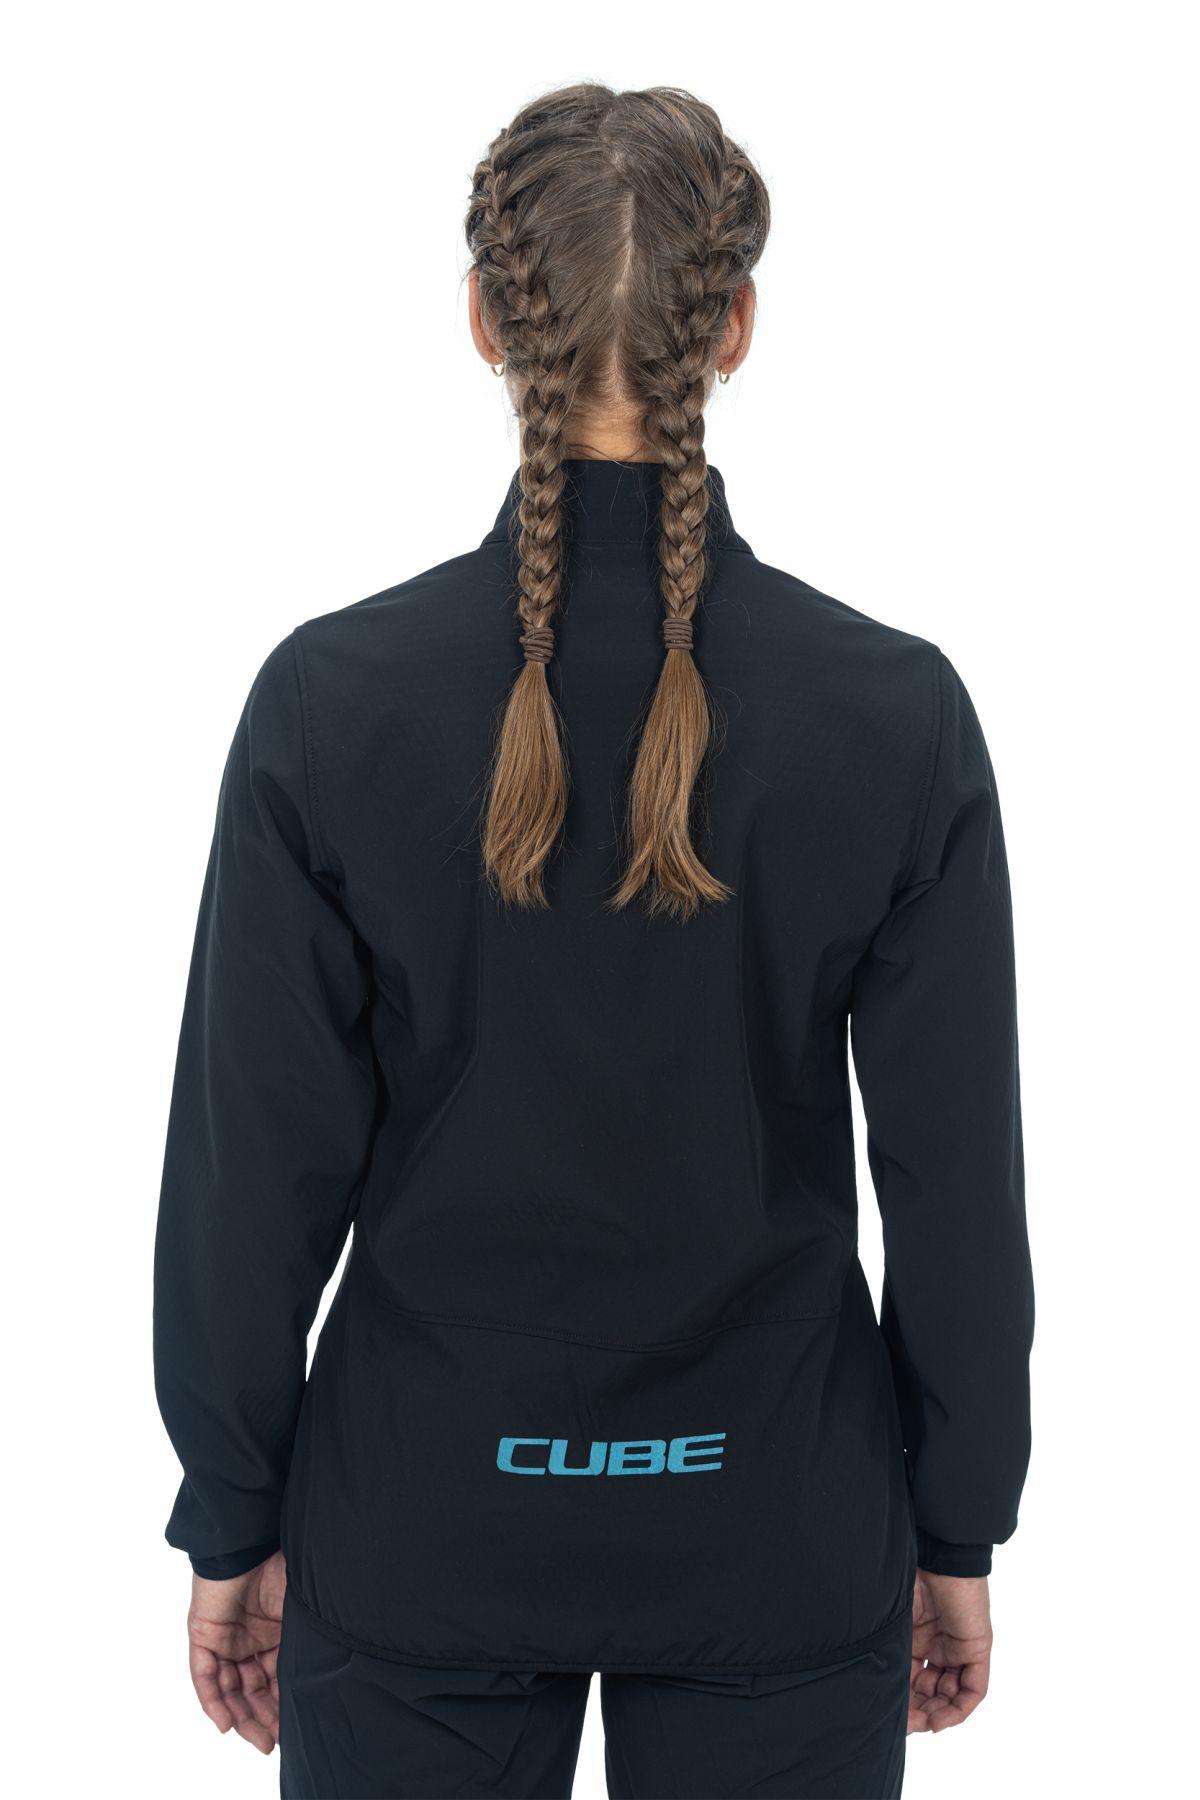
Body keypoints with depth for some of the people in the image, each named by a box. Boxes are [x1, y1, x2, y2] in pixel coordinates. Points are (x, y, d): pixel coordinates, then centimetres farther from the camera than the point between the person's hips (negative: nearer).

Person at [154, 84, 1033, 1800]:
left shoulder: (333, 697, -14)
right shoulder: (896, 712, -13)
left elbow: (256, 1165, -9)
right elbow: (956, 1182, -7)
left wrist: (234, 1520, 4)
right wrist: (956, 1530, 7)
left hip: (422, 1526, 0)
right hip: (776, 1535, 1)